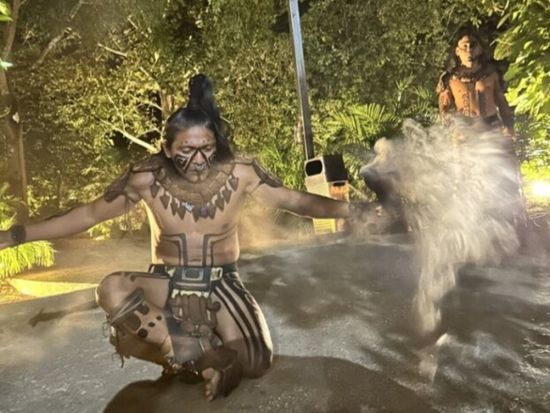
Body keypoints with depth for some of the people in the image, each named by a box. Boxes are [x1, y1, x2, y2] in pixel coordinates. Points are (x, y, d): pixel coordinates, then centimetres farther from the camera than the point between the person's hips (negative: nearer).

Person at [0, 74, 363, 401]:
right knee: (111, 290, -31)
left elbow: (296, 200, -8)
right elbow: (88, 214, -4)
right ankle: (203, 356, -13)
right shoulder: (147, 178, -13)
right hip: (168, 284, 1)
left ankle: (187, 351, 9)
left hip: (222, 285, 0)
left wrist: (349, 209, -17)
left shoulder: (239, 172, -14)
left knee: (256, 364, -21)